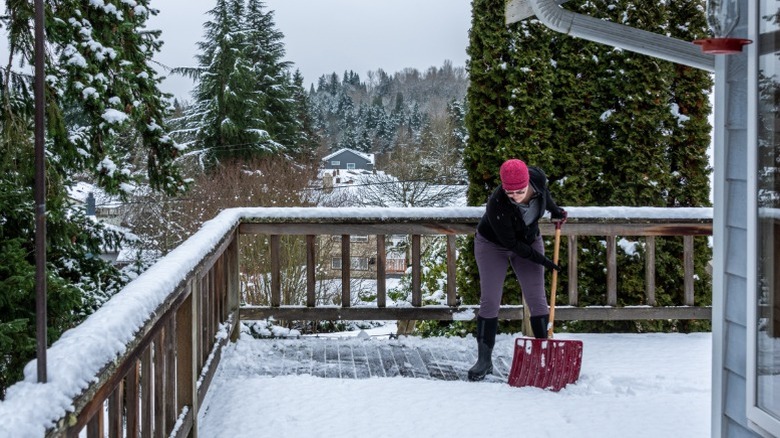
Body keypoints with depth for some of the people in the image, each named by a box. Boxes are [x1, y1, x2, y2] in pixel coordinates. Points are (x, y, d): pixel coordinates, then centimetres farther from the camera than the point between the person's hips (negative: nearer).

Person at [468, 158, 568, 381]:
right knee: (489, 302, -6)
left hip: (529, 241, 4)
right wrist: (541, 260, -20)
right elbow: (510, 243, -25)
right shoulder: (497, 205, -37)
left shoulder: (537, 177, -26)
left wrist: (554, 210, 14)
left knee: (537, 300, -1)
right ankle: (484, 360, 3)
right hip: (493, 245, -4)